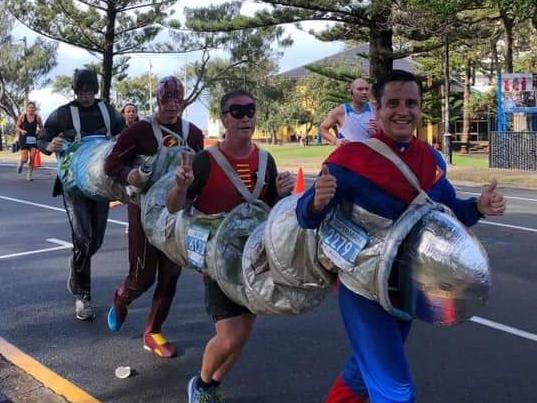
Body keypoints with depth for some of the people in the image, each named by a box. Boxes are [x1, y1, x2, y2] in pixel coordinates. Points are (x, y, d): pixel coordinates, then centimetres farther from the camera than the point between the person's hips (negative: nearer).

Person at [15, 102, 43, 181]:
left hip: (33, 139, 1)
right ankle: (20, 163, 32)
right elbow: (17, 126, 6)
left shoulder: (37, 117, -4)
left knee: (32, 158, -6)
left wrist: (39, 130, -12)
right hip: (24, 139, -1)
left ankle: (29, 174, 11)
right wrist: (21, 130, -13)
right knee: (24, 159, -5)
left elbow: (41, 127, 9)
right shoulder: (22, 116, -6)